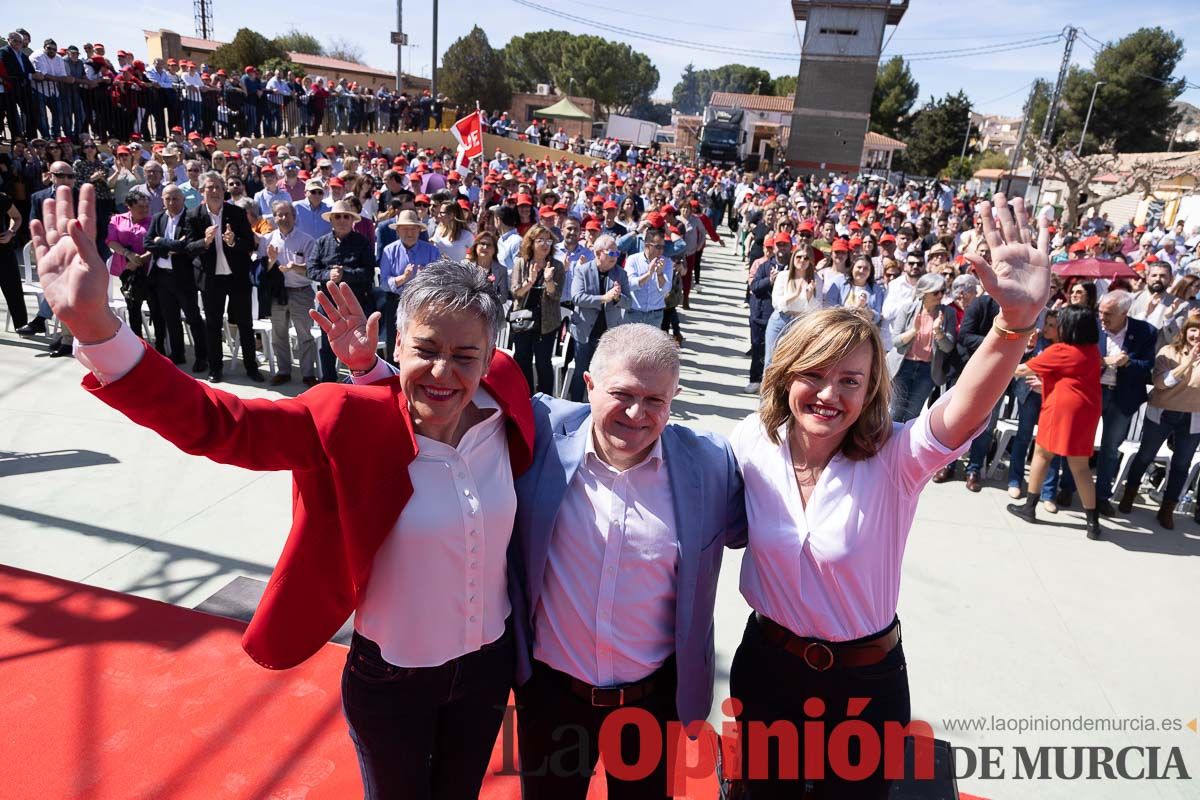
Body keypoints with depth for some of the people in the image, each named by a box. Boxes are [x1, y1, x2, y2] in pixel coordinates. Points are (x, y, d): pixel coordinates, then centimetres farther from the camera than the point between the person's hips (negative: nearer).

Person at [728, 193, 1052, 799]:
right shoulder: (753, 442, -13)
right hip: (766, 664, 2)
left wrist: (1017, 319, -54)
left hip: (866, 680, -1)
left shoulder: (895, 458, -20)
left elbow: (965, 409, -41)